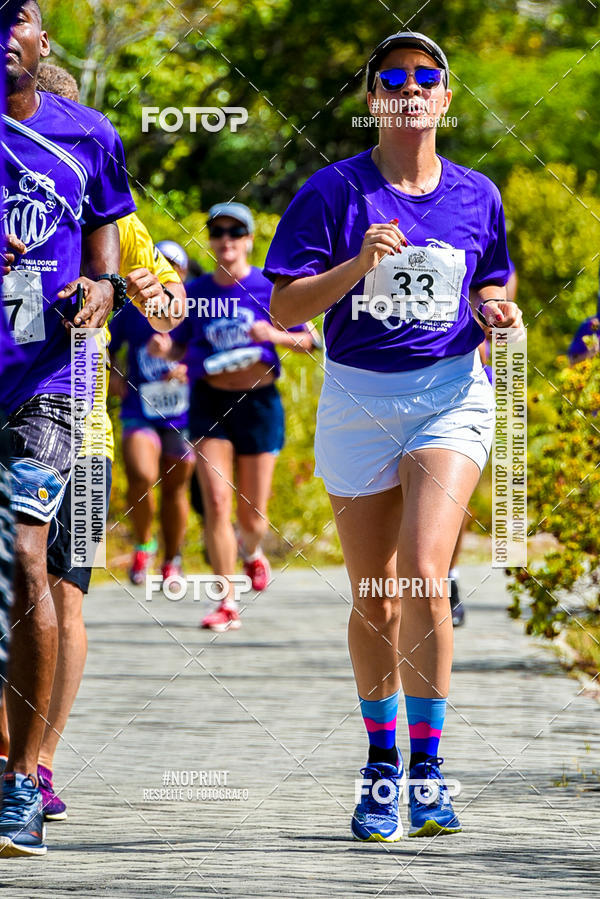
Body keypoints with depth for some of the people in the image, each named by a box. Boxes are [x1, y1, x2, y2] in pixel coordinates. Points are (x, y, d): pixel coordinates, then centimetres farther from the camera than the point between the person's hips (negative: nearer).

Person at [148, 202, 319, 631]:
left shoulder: (269, 287, -2)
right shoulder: (195, 292, 5)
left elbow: (309, 340, 0)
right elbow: (183, 346, 14)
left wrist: (277, 335, -19)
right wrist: (164, 349, -8)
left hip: (258, 402, -1)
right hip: (210, 401, 1)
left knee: (252, 516, 4)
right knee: (216, 501, -14)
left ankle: (251, 550, 43)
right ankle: (227, 604, -7)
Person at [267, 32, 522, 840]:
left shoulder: (476, 196, 6)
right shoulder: (334, 192, -2)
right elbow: (284, 307, -5)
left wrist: (497, 315, -2)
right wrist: (357, 266, -20)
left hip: (452, 393, 0)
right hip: (358, 400, 0)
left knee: (423, 578, -18)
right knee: (373, 602, 6)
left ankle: (427, 768, -9)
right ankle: (382, 765, 25)